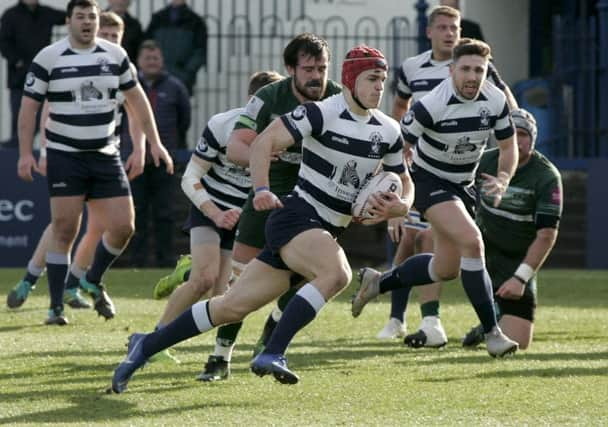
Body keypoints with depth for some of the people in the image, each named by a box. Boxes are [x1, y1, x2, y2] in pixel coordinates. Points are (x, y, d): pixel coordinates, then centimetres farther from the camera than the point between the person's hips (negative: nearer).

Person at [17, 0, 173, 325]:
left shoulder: (115, 55, 4)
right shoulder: (48, 58, -6)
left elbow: (136, 97, 14)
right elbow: (29, 105, -2)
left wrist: (154, 143, 11)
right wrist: (25, 153, -8)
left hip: (105, 155, 4)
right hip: (64, 157, -4)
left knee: (122, 227, -2)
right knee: (64, 231, -6)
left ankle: (93, 281, 25)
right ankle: (56, 307, 3)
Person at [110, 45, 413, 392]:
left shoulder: (389, 132, 7)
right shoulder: (322, 113, -12)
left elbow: (405, 184, 18)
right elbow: (264, 142, -13)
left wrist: (399, 206, -5)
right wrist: (262, 189, -27)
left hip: (326, 233, 6)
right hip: (295, 217, -6)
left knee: (234, 306, 4)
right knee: (337, 273, -35)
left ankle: (146, 346, 15)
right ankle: (272, 354, -31)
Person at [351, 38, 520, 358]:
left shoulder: (495, 101, -11)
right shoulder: (432, 105, -27)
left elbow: (508, 146, 2)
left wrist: (503, 179, -18)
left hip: (462, 184, 7)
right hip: (429, 179, -7)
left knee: (446, 268, 12)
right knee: (471, 241, -27)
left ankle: (377, 283, 37)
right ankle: (492, 332, -22)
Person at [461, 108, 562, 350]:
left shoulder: (547, 177, -18)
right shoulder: (485, 162, -7)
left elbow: (546, 236, -20)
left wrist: (521, 278, -27)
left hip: (518, 259, -4)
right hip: (484, 245, 4)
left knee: (517, 343, -11)